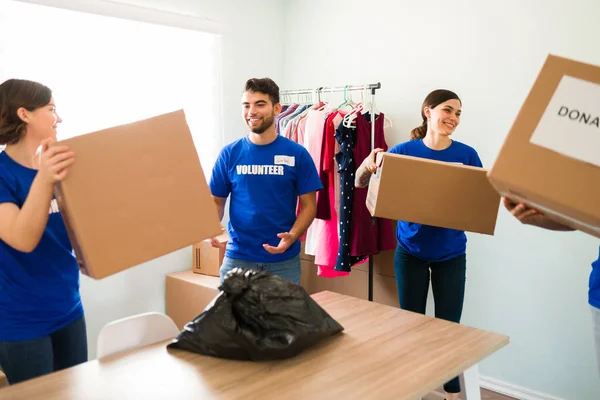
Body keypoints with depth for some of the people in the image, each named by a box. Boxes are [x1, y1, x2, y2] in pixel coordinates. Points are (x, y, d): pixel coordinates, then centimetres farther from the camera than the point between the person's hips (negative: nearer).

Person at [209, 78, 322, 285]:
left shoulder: (297, 154, -3)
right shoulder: (229, 154, 0)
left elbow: (308, 205, -1)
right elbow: (217, 201, 6)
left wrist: (292, 236, -17)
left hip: (284, 260, 0)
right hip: (237, 258, 1)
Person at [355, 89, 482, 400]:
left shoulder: (466, 155, -6)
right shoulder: (404, 151, -8)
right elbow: (360, 183, -7)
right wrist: (367, 165, -29)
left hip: (451, 253, 1)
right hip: (411, 250, 0)